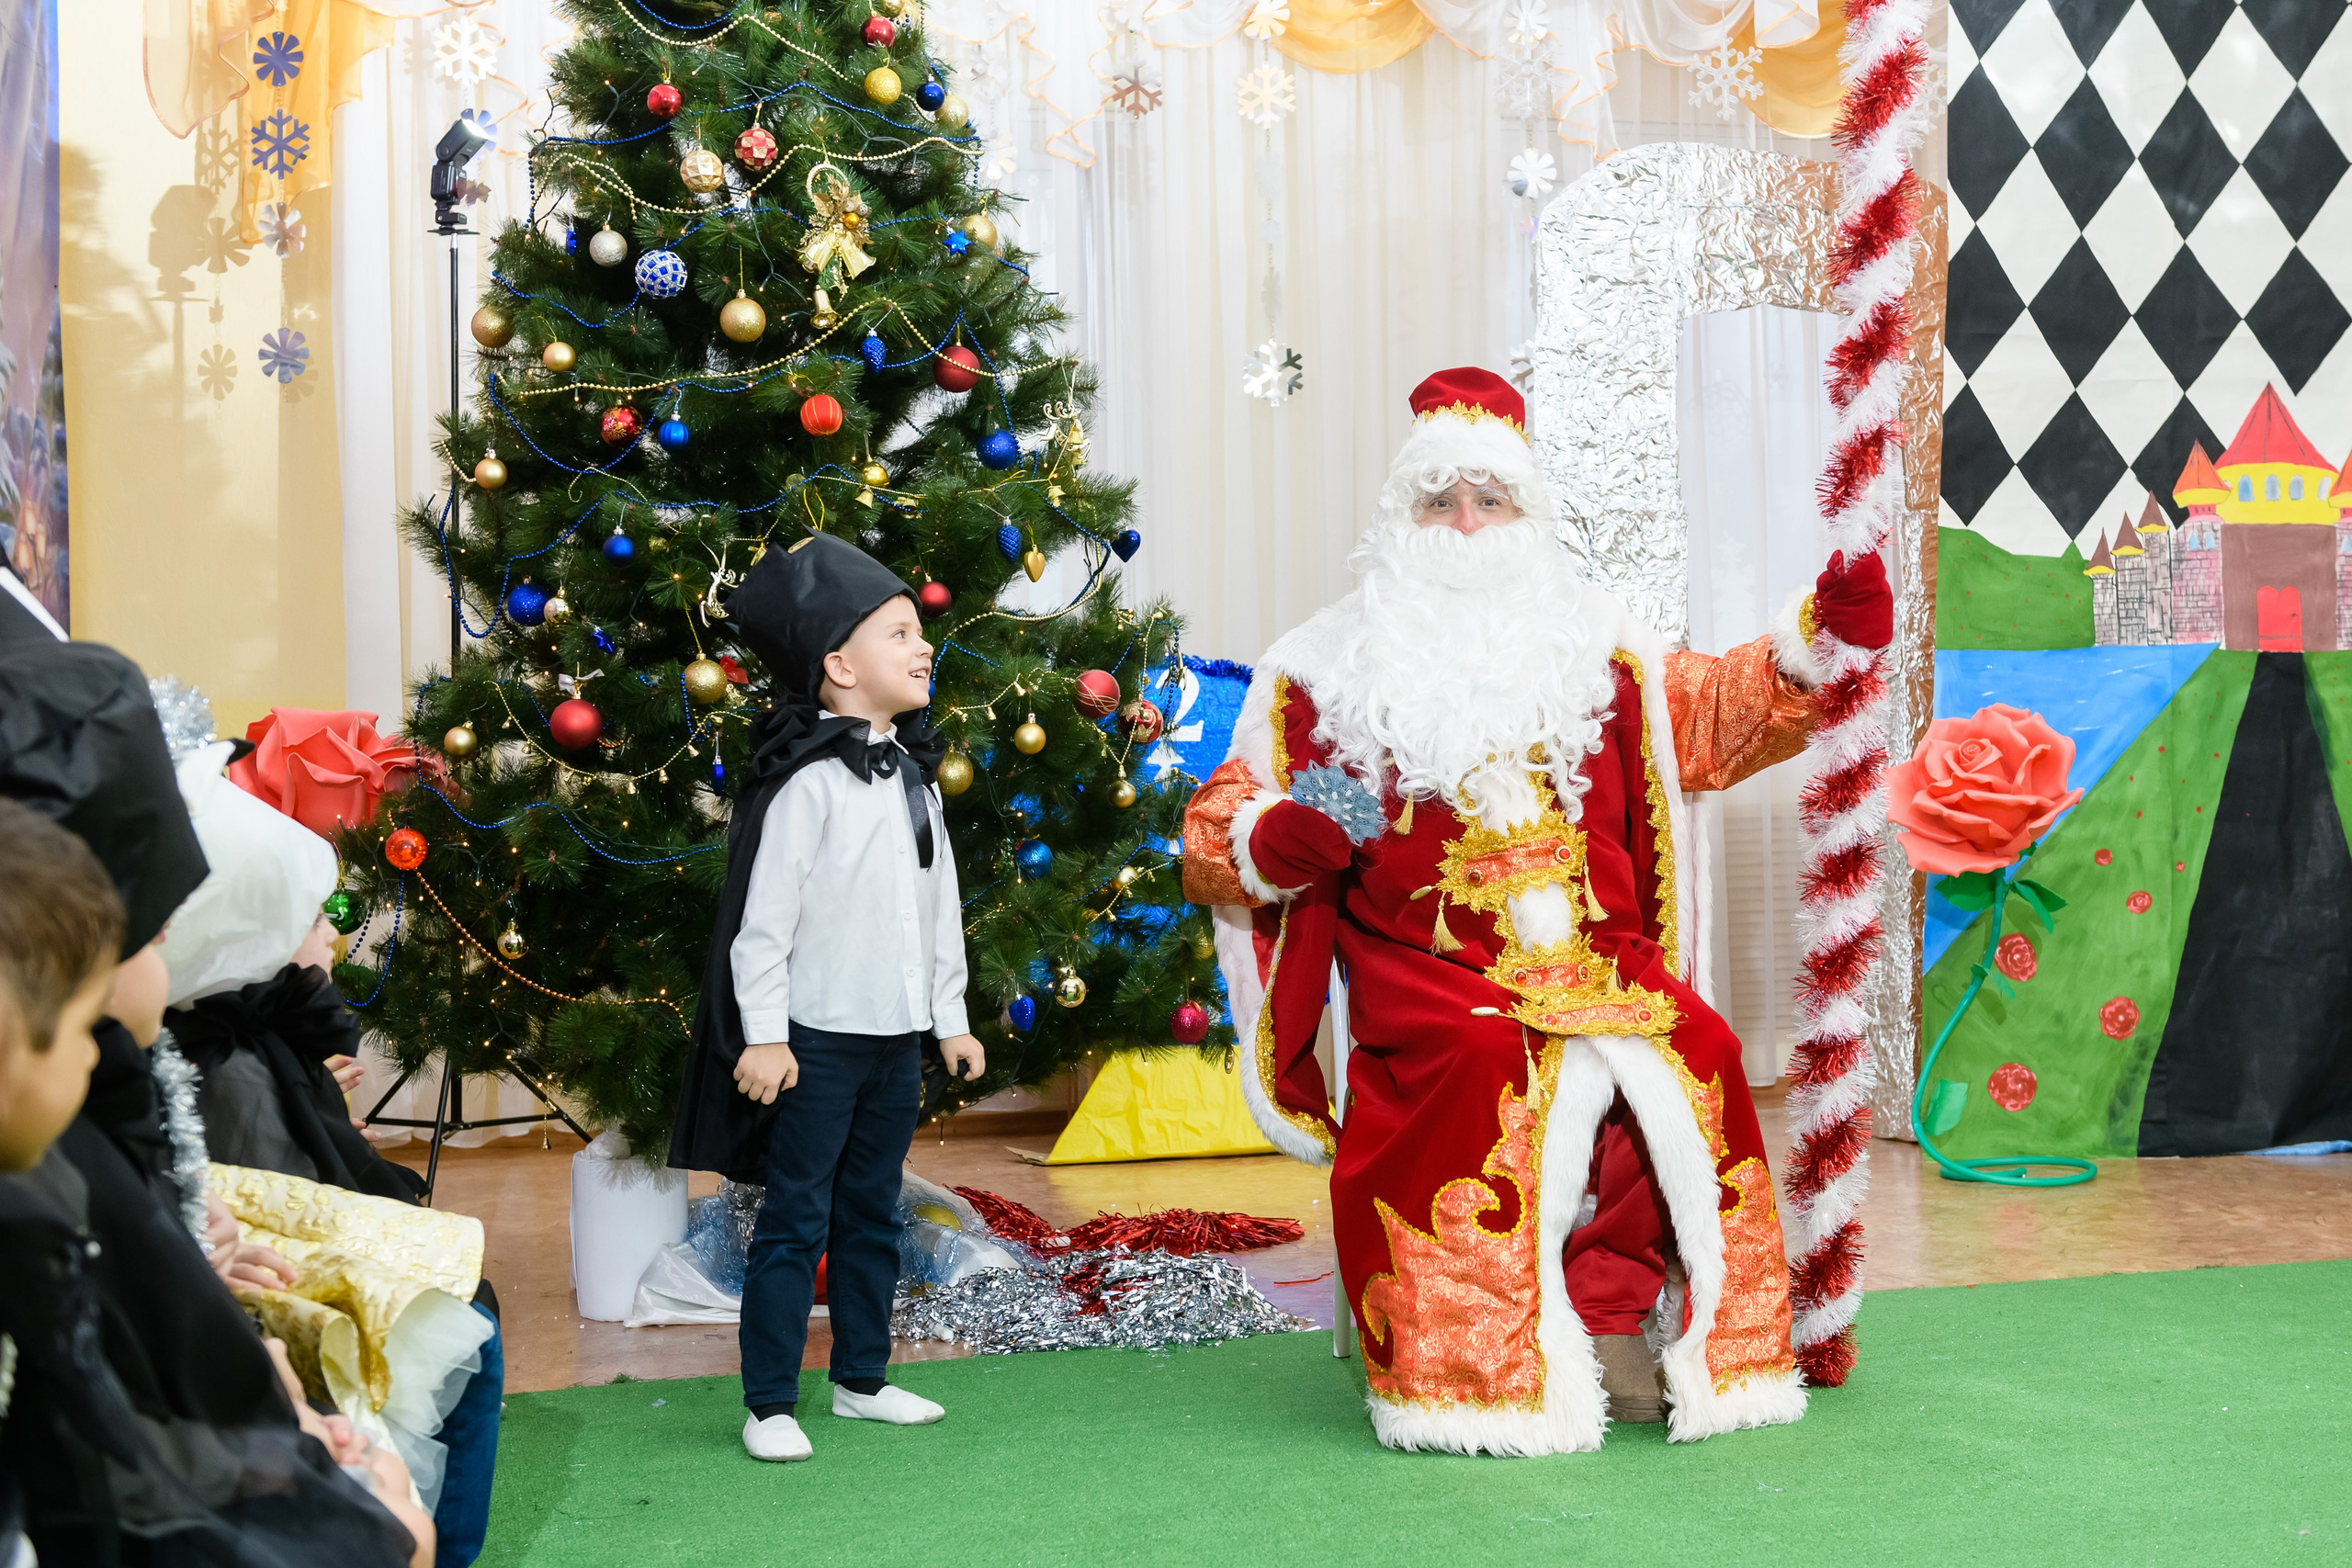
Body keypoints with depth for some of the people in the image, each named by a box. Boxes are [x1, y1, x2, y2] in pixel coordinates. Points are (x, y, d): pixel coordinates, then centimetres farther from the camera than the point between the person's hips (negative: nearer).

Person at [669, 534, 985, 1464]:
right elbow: (762, 915, -14)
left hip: (898, 1036, 7)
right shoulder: (807, 780, -13)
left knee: (871, 1213, 16)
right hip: (818, 1036, -7)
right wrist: (763, 1036, -16)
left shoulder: (914, 775, 12)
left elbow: (939, 907, 18)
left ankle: (862, 1378, 27)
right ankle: (769, 1404, 5)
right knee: (795, 1220, -1)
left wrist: (950, 1019, 18)